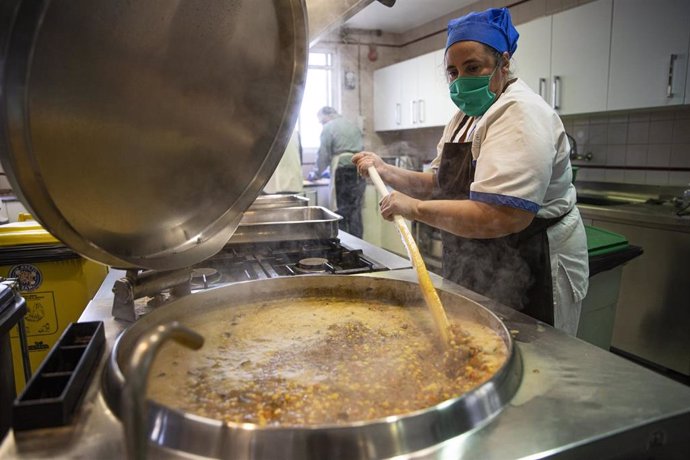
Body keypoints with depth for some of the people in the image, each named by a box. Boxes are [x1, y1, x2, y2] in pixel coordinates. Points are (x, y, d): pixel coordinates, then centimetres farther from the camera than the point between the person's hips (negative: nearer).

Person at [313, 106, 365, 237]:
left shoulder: (328, 127, 0)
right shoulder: (352, 125, 20)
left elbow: (323, 154, -2)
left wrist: (317, 173, 13)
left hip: (343, 170, -7)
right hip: (359, 168, 7)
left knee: (341, 210, -2)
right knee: (356, 209, 8)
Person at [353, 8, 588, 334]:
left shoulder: (521, 114, -21)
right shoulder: (465, 117, 9)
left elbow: (502, 217, -32)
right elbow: (441, 184, 11)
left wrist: (415, 208, -25)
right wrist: (385, 172, -3)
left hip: (529, 274, -9)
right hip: (477, 270, 9)